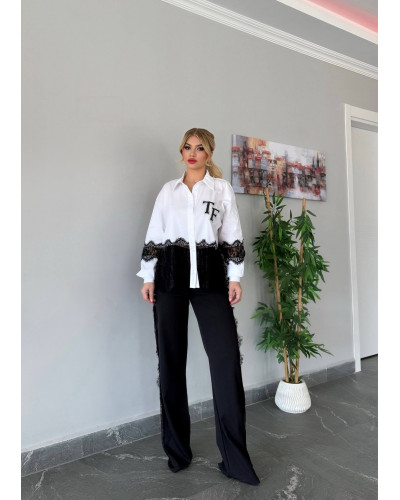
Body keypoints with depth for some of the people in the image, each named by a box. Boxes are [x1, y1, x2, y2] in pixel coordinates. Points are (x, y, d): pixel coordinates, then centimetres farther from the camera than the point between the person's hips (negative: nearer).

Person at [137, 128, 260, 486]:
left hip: (210, 276, -1)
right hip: (171, 275, 2)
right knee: (171, 360, 4)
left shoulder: (222, 188, 10)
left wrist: (235, 277, -3)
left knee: (227, 358, -8)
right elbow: (154, 236, 11)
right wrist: (148, 277, 4)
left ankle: (236, 459, 6)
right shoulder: (168, 190, 14)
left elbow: (232, 236, 5)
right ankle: (177, 449, 22)